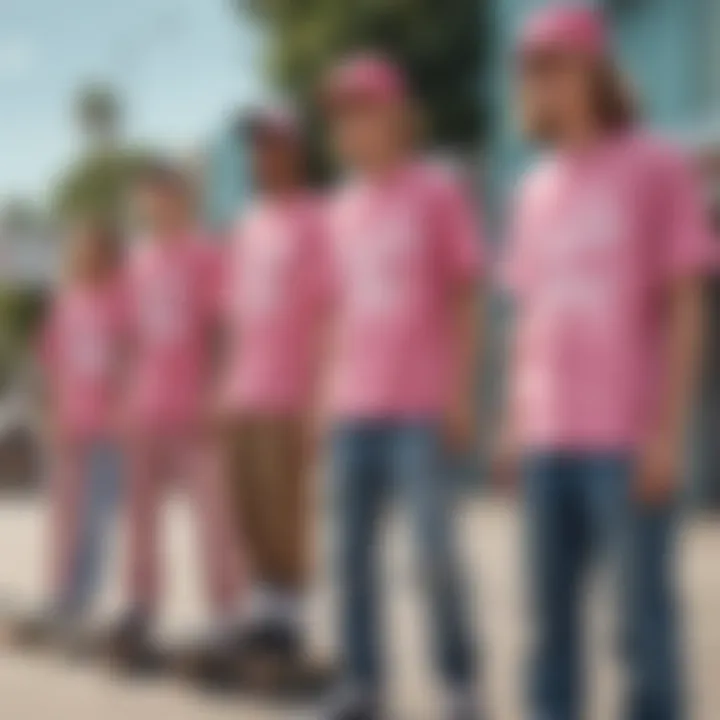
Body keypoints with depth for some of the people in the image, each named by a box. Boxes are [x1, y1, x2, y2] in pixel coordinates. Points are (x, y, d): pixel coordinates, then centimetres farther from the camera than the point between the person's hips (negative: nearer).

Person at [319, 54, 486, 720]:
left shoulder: (438, 192, -1)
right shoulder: (342, 212, 14)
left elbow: (465, 299, -2)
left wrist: (462, 393, -7)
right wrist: (326, 397, 13)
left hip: (420, 406, -5)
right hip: (353, 408, 5)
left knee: (435, 547, -7)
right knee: (353, 549, 5)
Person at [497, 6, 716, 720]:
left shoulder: (657, 168, -2)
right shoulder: (537, 190, 14)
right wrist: (514, 423, 12)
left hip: (629, 437, -5)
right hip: (549, 438, 5)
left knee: (642, 599, -2)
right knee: (549, 596, 8)